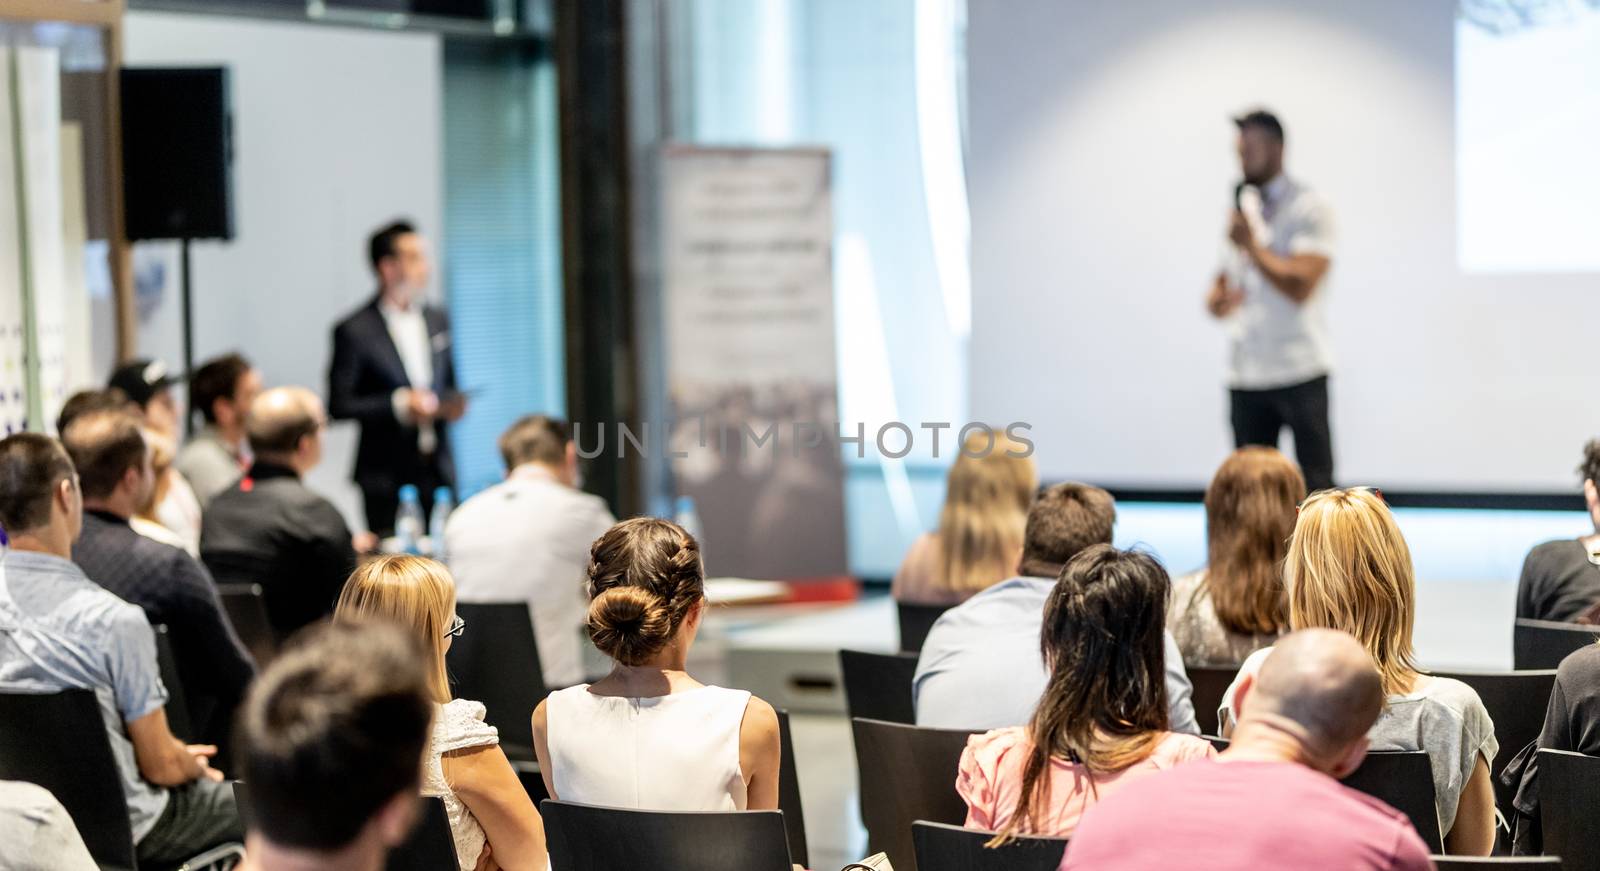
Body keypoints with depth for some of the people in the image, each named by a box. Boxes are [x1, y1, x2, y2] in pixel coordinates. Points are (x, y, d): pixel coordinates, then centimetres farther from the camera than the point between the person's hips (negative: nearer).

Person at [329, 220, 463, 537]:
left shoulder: (437, 320, 12)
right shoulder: (355, 331, -6)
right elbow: (339, 405, -9)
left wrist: (452, 404, 0)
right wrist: (398, 405, -17)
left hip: (439, 471, 5)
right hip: (386, 477, -5)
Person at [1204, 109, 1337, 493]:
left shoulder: (1308, 209, -7)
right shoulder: (1241, 206, 15)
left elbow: (1300, 285, -18)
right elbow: (1224, 281, 21)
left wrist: (1251, 245, -14)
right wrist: (1218, 300, -1)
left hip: (1298, 371, -7)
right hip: (1246, 373, 7)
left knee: (1315, 486, -3)